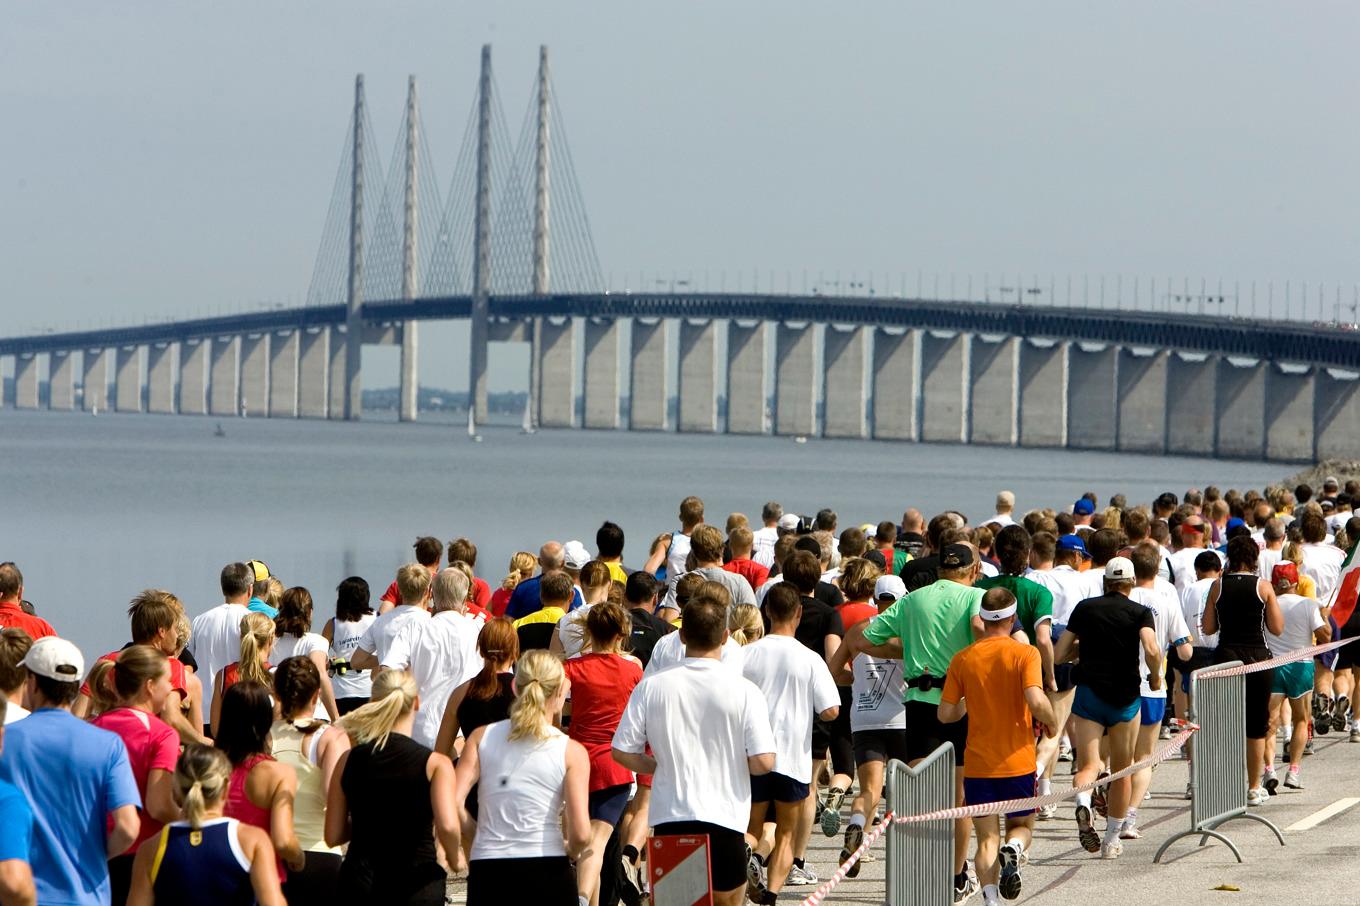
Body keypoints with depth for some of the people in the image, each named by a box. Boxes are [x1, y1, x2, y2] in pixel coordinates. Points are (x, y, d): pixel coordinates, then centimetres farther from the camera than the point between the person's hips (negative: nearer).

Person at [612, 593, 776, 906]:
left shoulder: (651, 687, -3)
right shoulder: (744, 691, -9)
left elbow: (622, 752, -1)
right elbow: (763, 762, -12)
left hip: (669, 818, 2)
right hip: (724, 818, -2)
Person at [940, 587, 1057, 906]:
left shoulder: (963, 659, 1)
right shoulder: (1025, 653, -8)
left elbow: (945, 714, 2)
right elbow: (1036, 701, -22)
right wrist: (1050, 724, -1)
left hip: (978, 764, 2)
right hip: (1018, 761, -1)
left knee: (986, 839, 7)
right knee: (1022, 827, 18)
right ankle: (1012, 850, -15)